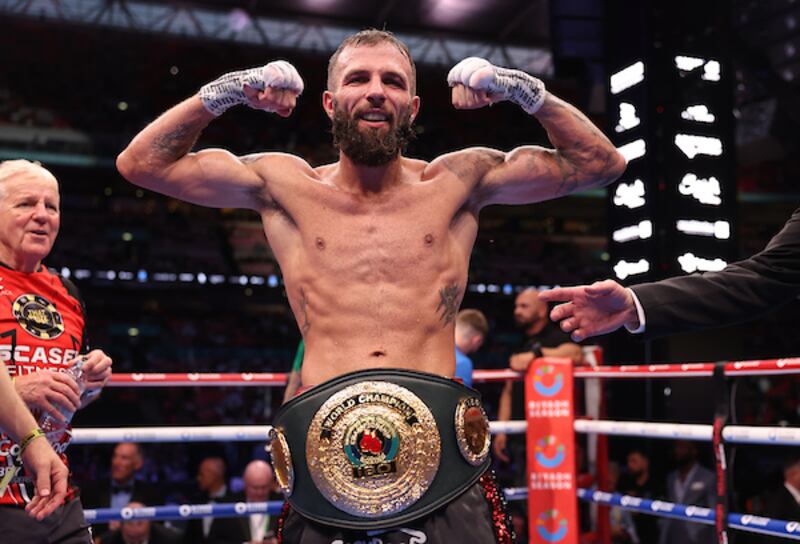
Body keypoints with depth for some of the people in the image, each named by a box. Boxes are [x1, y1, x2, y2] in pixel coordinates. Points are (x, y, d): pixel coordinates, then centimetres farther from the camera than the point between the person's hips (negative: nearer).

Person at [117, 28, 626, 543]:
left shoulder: (458, 182, 10)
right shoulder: (285, 185, 10)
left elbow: (600, 162, 13)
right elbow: (141, 163, 13)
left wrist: (521, 89, 4)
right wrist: (227, 90, 5)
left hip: (439, 436, 0)